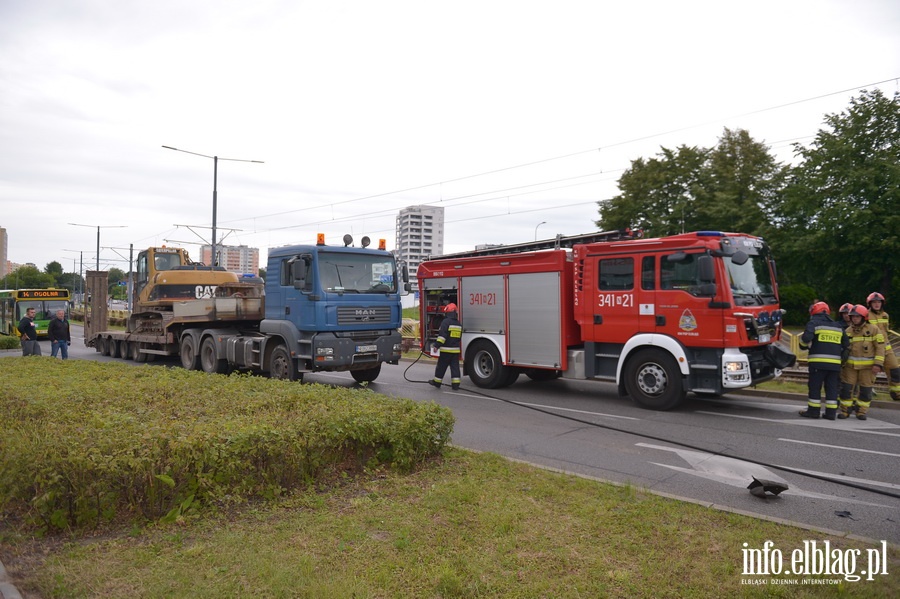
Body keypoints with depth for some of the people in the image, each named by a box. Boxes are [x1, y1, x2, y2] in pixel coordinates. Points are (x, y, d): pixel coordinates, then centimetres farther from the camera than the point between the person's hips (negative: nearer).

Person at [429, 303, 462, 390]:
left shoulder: (446, 322, -11)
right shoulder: (458, 323, 14)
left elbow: (442, 335, -18)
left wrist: (437, 345, -16)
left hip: (446, 350, -6)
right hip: (456, 349, 6)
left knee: (441, 366, 4)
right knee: (455, 366, 6)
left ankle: (437, 382, 14)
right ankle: (455, 384, 3)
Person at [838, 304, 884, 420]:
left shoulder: (873, 329, -3)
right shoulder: (848, 331, 8)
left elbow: (880, 347, -6)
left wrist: (878, 364, -13)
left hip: (867, 366, -3)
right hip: (850, 365, 3)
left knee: (866, 390, 4)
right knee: (846, 388, -1)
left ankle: (861, 412, 18)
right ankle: (845, 411, 11)